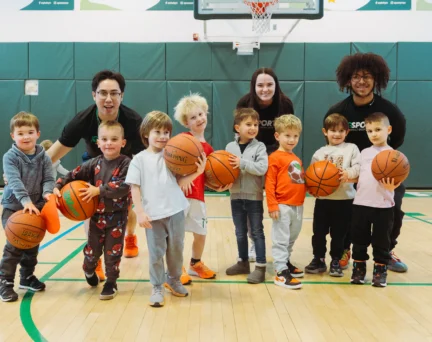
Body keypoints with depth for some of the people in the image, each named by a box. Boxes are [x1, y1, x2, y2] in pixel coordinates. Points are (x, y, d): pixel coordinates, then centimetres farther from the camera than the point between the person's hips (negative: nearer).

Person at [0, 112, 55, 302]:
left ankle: (27, 277, 33)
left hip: (36, 207, 4)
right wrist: (26, 201, -37)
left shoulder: (43, 157, 1)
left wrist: (47, 192, -26)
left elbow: (48, 179, -4)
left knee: (32, 245, 15)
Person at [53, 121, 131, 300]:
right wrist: (58, 187, -13)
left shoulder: (126, 163, -12)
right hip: (97, 215, 4)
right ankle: (89, 271, 44)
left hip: (117, 217, -3)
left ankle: (111, 282, 23)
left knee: (113, 252, 4)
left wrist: (99, 190, -26)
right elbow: (74, 175, 2)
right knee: (92, 250, 14)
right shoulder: (94, 164, 1)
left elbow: (124, 186, -25)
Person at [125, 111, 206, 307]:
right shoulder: (139, 159, -1)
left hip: (175, 211, 3)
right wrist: (140, 212, -12)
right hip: (153, 215, -2)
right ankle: (157, 288, 22)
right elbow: (135, 187, -4)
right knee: (156, 253, 6)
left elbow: (180, 182, 3)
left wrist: (198, 172, -12)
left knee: (176, 250, 15)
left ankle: (174, 280, 36)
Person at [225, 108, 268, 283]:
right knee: (240, 232, 15)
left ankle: (260, 267, 10)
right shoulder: (230, 147, 2)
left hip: (254, 197, -4)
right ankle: (243, 262, 30)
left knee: (257, 232, 4)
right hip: (236, 196, 4)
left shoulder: (259, 147, -7)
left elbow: (262, 168, -19)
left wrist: (242, 163, -25)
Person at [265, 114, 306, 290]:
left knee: (291, 239, 19)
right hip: (283, 206, -8)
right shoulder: (275, 158, -8)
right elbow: (269, 183, -13)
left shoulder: (297, 159, 15)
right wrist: (272, 205, -17)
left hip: (298, 206, 8)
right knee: (281, 240, -3)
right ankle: (281, 272, 1)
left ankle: (285, 262, 34)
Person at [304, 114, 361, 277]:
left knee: (338, 233, 7)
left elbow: (358, 167, -8)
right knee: (319, 231, 7)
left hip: (344, 200, -2)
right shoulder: (319, 153, 8)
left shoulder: (352, 148, 4)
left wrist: (348, 173, -25)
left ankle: (336, 262, 21)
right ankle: (318, 260, 22)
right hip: (323, 199, 2)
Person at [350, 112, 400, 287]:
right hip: (361, 203, 4)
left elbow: (394, 181, -8)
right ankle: (359, 267, 25)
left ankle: (380, 270, 20)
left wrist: (390, 187, -30)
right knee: (359, 239, 11)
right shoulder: (364, 152, 10)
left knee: (381, 240, 6)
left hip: (383, 205, -4)